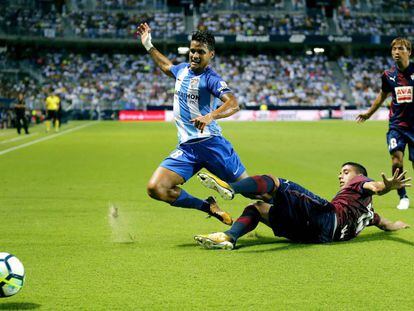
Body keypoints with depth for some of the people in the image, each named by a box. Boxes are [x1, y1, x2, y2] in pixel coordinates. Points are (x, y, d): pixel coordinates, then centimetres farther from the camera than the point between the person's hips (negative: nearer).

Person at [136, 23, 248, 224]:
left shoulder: (211, 79, -8)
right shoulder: (182, 69, 13)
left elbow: (233, 104, -25)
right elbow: (167, 67, 39)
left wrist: (210, 116, -43)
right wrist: (148, 46, 41)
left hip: (211, 143, -6)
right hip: (186, 147, 6)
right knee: (155, 189, -12)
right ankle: (209, 207, 4)